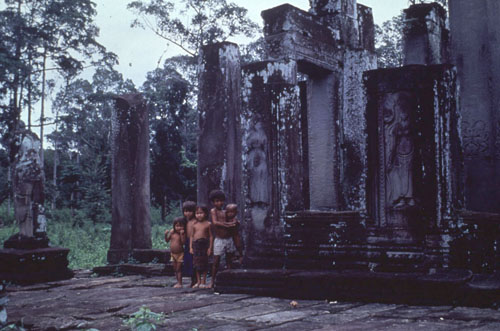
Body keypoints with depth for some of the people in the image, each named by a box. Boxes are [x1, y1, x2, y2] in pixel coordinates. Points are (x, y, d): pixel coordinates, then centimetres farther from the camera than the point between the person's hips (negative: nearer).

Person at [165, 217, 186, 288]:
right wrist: (166, 234, -9)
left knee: (178, 269, -3)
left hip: (180, 254, -5)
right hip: (173, 253, 5)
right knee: (175, 269, 12)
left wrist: (181, 234, -28)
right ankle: (178, 282, 22)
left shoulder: (183, 233, -11)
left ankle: (180, 283, 2)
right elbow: (167, 240, 8)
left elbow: (183, 242, -23)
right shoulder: (172, 232, 0)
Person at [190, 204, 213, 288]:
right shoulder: (194, 225, 7)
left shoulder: (208, 224, -2)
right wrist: (190, 247, 4)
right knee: (196, 263, 7)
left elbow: (211, 236, -2)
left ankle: (203, 282, 11)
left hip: (204, 244, -3)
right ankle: (198, 281, 17)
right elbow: (191, 236, 10)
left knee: (204, 263, 2)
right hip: (195, 244, 3)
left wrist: (210, 248, -7)